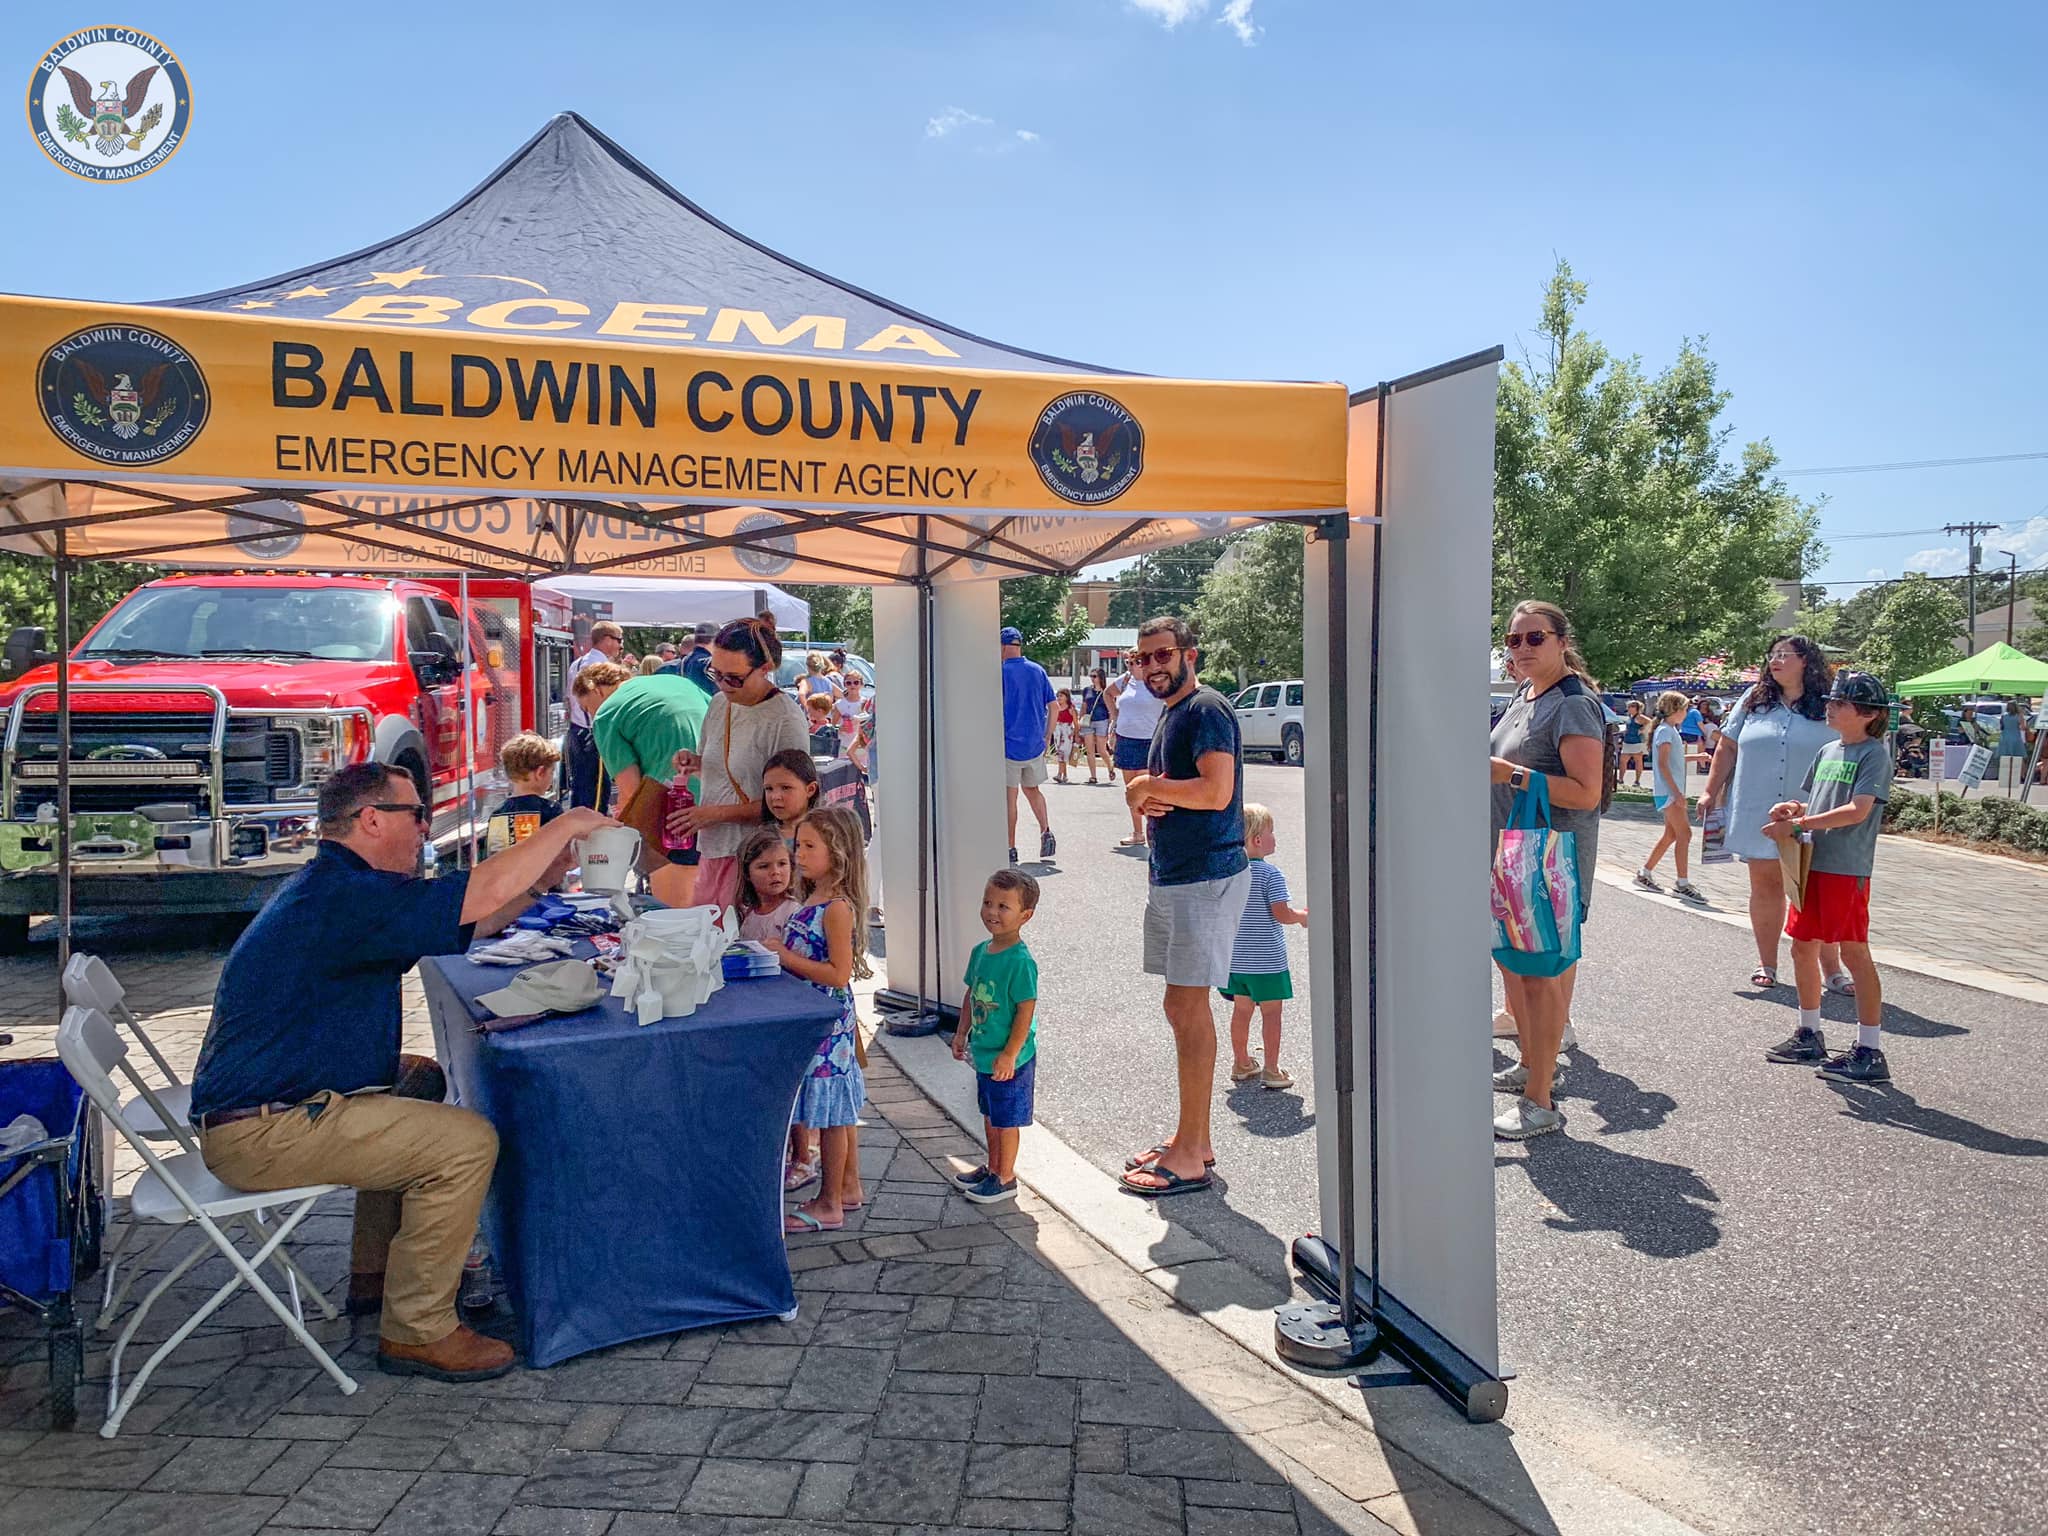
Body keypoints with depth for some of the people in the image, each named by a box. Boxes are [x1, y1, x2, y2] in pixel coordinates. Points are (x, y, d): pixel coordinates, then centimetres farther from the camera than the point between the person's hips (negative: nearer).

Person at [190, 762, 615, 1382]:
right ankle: (417, 1331, -2)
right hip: (261, 1133, -11)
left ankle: (375, 1275, 32)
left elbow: (463, 923, 19)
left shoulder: (331, 887, 14)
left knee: (419, 1078, 28)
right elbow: (480, 895, -27)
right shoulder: (343, 896, -21)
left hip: (263, 1101, 11)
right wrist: (565, 826, -14)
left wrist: (542, 878, 9)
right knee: (467, 1141, -16)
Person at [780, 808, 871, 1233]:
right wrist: (778, 953, 5)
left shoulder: (837, 908, -20)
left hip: (827, 1022, -10)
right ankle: (848, 1187, 32)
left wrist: (785, 956, -23)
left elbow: (839, 973, -25)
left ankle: (828, 1205, 13)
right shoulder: (813, 900, 8)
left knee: (831, 1116, 2)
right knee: (837, 1111, 19)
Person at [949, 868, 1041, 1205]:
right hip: (983, 1053, 8)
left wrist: (1009, 1055, -21)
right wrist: (962, 1033, 15)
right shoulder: (980, 952, 3)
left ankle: (1005, 1179, 20)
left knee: (1006, 1120, 6)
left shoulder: (1020, 961, -22)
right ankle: (992, 1168, 37)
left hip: (1009, 1059, -8)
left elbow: (1026, 1010, -22)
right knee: (990, 1114, 22)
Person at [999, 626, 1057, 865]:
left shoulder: (1001, 672, -9)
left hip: (1009, 744, -5)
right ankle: (1046, 831, 5)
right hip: (1035, 744, 5)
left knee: (1009, 796, 2)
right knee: (1032, 789, 21)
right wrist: (1047, 737, 13)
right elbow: (1053, 706, 7)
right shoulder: (1038, 671, 6)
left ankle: (1011, 848, 5)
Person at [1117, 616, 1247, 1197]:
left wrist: (1146, 785, -13)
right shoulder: (1170, 712, 17)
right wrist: (1147, 798, -1)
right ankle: (1194, 1139, 23)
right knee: (1185, 1007, 13)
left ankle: (1189, 1159, -1)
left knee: (1186, 1007, -8)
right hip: (1172, 877, 10)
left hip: (1206, 878, -10)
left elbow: (1216, 791, -26)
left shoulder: (1206, 709, -13)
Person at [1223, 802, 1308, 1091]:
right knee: (1271, 1012, 3)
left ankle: (1241, 1063, 27)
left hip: (1236, 957, 6)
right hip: (1266, 959, -6)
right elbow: (1282, 914, -20)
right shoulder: (1270, 874, -16)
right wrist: (1302, 916, -1)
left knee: (1241, 1009, 16)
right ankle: (1271, 1070, 6)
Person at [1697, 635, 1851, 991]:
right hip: (1758, 816, 2)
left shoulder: (1828, 709, 1)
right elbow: (1727, 747, 11)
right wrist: (1710, 792, 7)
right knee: (1765, 886, 9)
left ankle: (1831, 968, 7)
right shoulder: (1755, 701, 8)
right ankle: (1766, 964, 19)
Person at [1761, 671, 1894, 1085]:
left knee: (1854, 951, -5)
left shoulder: (1874, 753, -8)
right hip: (1812, 863, 8)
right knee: (1803, 948, 13)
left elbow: (1857, 811, -19)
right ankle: (1809, 1036, 27)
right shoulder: (1828, 751, 15)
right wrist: (1794, 809, 0)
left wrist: (1798, 824, -19)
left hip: (1847, 868, -8)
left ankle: (1869, 1052, 0)